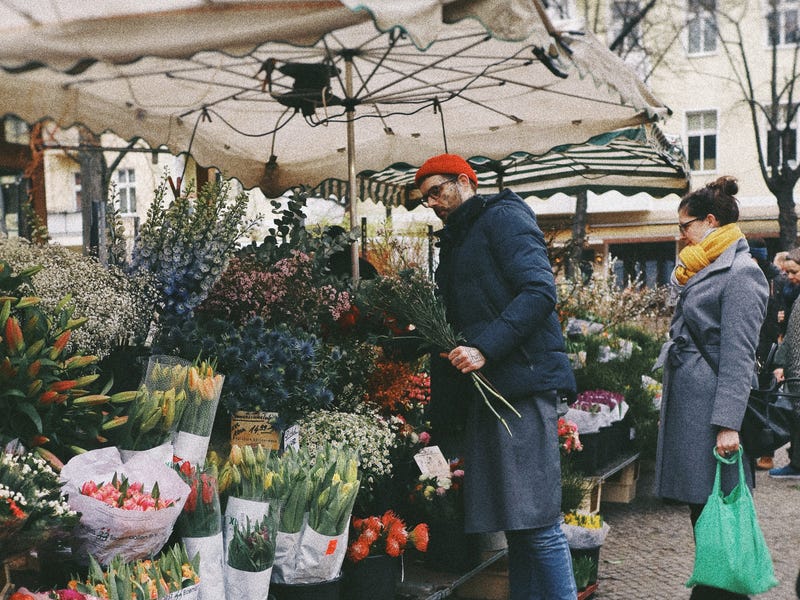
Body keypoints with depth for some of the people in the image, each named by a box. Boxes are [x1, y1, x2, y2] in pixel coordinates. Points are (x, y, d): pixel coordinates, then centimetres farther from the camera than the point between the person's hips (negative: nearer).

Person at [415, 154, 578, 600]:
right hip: (485, 390, 9)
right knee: (515, 524, 9)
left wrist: (485, 349, -21)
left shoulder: (503, 217, -2)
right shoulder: (457, 240, 26)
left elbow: (539, 291, -16)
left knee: (538, 522, -10)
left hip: (522, 381, -9)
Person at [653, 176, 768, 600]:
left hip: (711, 411, -9)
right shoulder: (703, 273, 17)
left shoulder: (741, 274, -11)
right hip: (686, 405, 9)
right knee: (698, 508, 12)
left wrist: (728, 423, -22)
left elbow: (738, 356, -18)